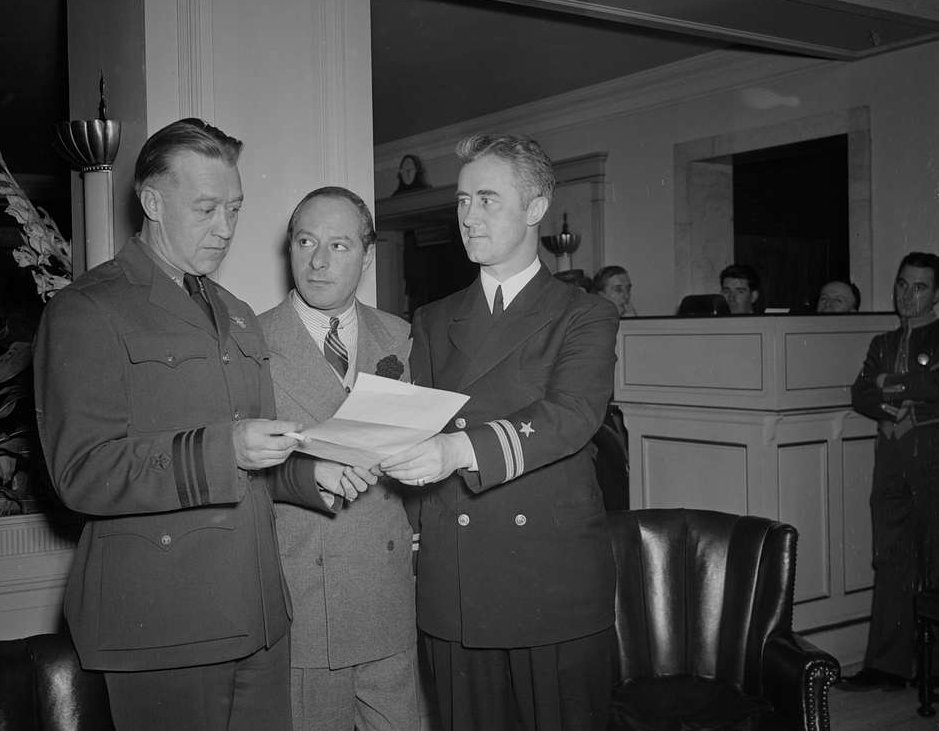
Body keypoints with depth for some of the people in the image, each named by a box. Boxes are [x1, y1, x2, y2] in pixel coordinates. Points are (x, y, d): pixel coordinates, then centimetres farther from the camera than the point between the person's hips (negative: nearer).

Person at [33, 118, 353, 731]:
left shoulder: (239, 317, 20)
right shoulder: (86, 312, -5)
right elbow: (81, 473, -13)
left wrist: (311, 474, 3)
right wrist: (220, 450, -23)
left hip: (259, 612, 7)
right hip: (159, 622, -6)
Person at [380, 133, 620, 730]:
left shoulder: (586, 317, 2)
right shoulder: (433, 323, 16)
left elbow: (570, 415, -16)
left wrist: (462, 449, -31)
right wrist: (372, 445, -12)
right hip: (453, 588, 3)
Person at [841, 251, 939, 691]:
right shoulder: (883, 344, 22)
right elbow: (860, 396, 11)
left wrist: (894, 385, -4)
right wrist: (893, 410, -7)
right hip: (892, 457, 4)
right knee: (891, 560, 1)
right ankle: (888, 665, 3)